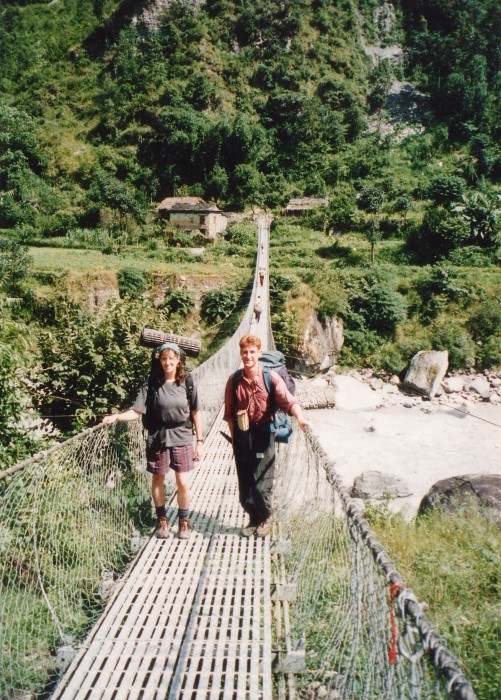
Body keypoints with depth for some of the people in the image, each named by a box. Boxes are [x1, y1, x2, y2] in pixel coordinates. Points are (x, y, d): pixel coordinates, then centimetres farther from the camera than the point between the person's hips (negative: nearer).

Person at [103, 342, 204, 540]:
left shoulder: (187, 383, -3)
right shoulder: (151, 384, -5)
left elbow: (196, 413, 2)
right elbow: (137, 411, -9)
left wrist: (200, 441, 1)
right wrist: (116, 417, -26)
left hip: (182, 438, 0)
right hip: (158, 439, 0)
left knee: (183, 483, -1)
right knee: (158, 480, 11)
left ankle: (184, 520, 22)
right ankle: (162, 520, 32)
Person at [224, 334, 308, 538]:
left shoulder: (271, 377, -6)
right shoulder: (234, 380, 4)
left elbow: (288, 400, -18)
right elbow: (229, 412, 8)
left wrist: (300, 416, -36)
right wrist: (234, 437, 3)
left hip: (263, 433, -3)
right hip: (242, 435, 3)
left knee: (261, 483, -4)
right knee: (244, 482, 8)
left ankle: (264, 519, 20)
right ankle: (253, 519, 28)